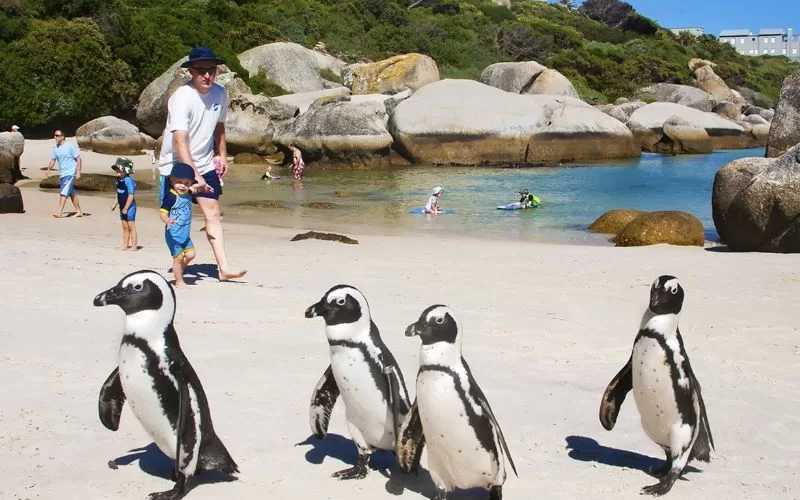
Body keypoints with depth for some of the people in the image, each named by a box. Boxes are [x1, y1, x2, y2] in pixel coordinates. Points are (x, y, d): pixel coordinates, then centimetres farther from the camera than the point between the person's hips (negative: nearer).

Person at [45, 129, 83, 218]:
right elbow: (53, 160, 16)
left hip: (70, 173, -7)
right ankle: (79, 211, 21)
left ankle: (59, 212, -21)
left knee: (63, 192, -17)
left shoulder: (70, 146, -11)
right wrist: (48, 170, 1)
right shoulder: (55, 147, 8)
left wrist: (78, 172, -16)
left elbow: (78, 159, -10)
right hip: (61, 173, 7)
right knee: (72, 194, 13)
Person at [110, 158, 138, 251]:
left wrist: (126, 208, -20)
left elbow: (131, 196, -21)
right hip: (122, 207, 9)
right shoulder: (119, 180, 8)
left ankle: (134, 246, 5)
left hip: (129, 207, -9)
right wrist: (114, 204, 12)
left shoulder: (129, 180, -19)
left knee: (131, 227, -1)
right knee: (125, 227, 13)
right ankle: (125, 245, 20)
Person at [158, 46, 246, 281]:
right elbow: (179, 141, -31)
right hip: (176, 165, -5)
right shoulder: (182, 98, -23)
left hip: (204, 164, 5)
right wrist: (193, 175, -37)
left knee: (213, 213, -2)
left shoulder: (220, 94, -3)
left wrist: (223, 155, 13)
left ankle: (223, 267, -5)